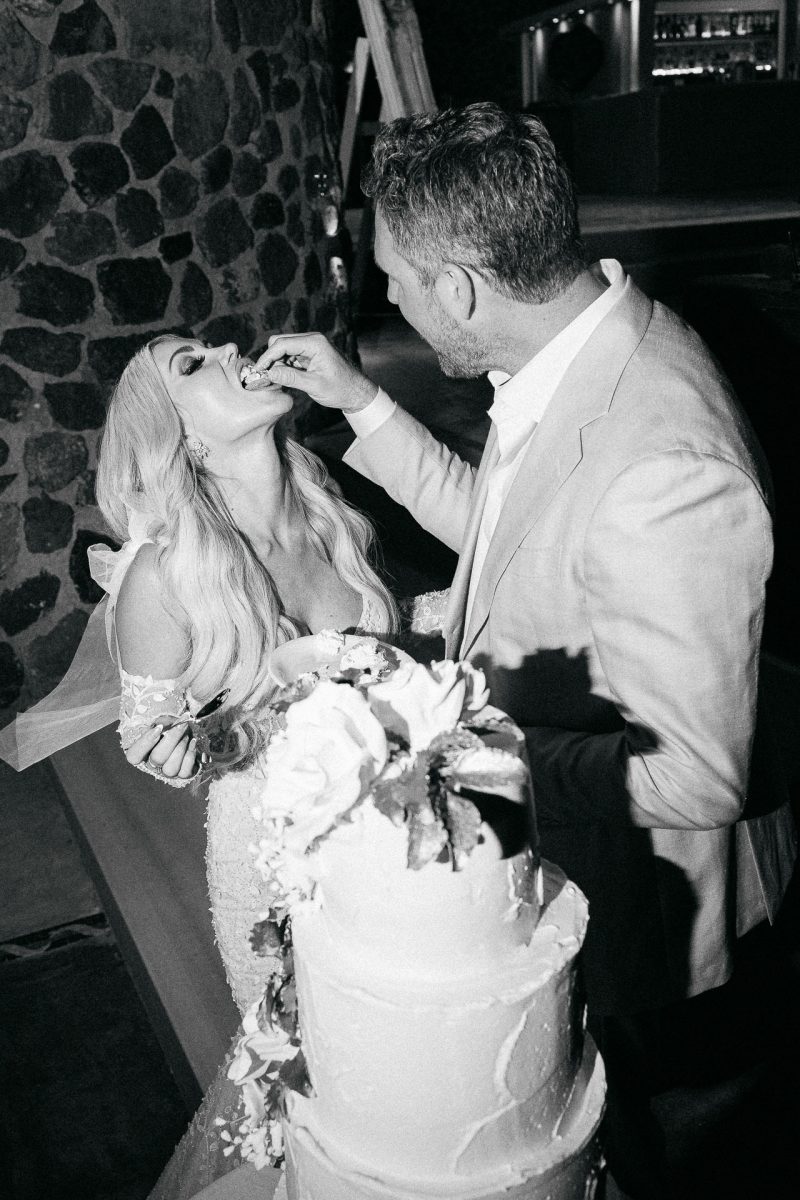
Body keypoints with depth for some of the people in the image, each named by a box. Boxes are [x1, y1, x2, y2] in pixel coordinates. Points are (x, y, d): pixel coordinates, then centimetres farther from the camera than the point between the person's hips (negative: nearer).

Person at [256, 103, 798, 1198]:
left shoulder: (662, 477, -38)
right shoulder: (575, 343, -8)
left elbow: (691, 780, -30)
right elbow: (499, 522, 7)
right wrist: (360, 402, 1)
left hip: (623, 902, -8)